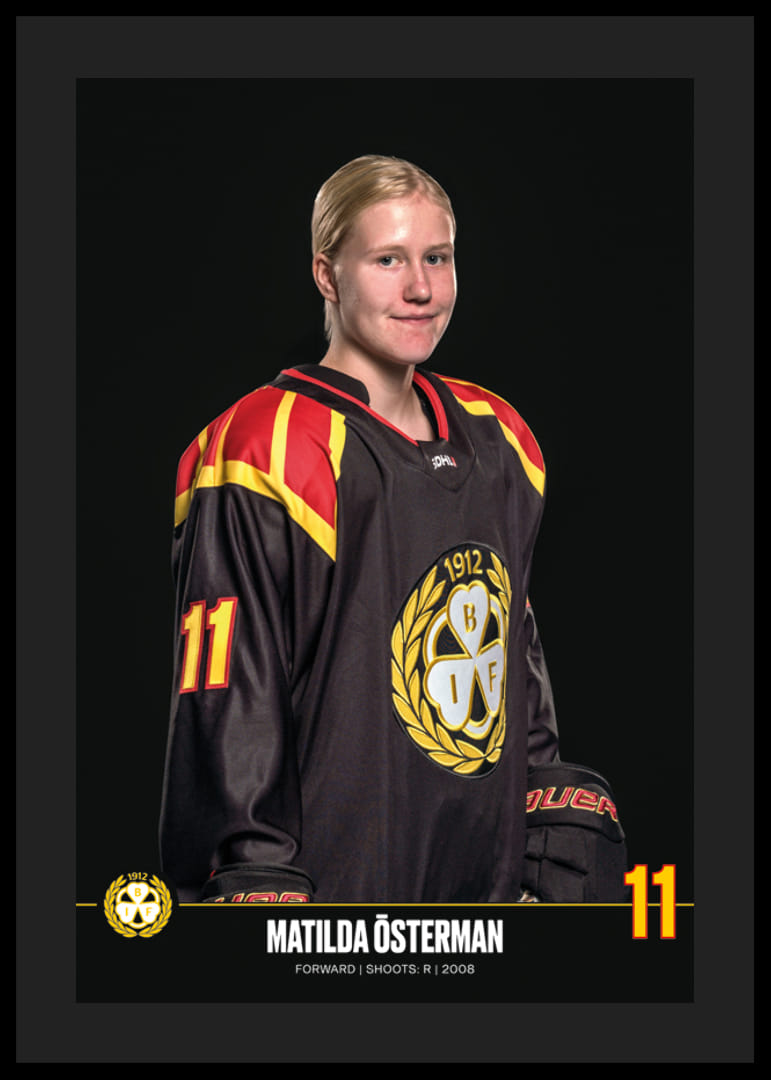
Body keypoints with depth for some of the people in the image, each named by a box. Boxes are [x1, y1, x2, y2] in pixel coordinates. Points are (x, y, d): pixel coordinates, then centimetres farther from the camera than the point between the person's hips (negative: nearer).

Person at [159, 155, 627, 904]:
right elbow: (224, 709, -13)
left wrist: (564, 835, 16)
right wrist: (256, 881, -17)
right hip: (334, 883, -6)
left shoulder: (497, 442, 10)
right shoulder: (270, 454, -13)